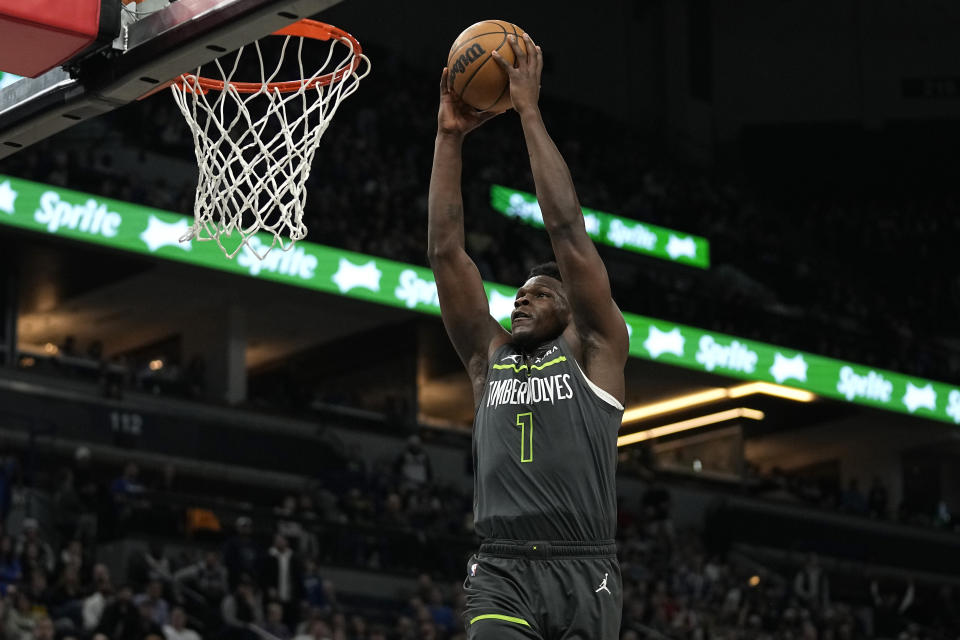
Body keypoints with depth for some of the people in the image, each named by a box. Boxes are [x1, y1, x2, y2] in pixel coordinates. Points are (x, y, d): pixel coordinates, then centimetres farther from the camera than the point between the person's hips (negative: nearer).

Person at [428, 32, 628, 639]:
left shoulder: (593, 351, 10)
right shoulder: (490, 357, 20)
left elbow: (567, 230, 2)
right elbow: (445, 251, 15)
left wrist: (530, 111, 3)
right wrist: (450, 135, 12)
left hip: (583, 572, -2)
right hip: (502, 572, 2)